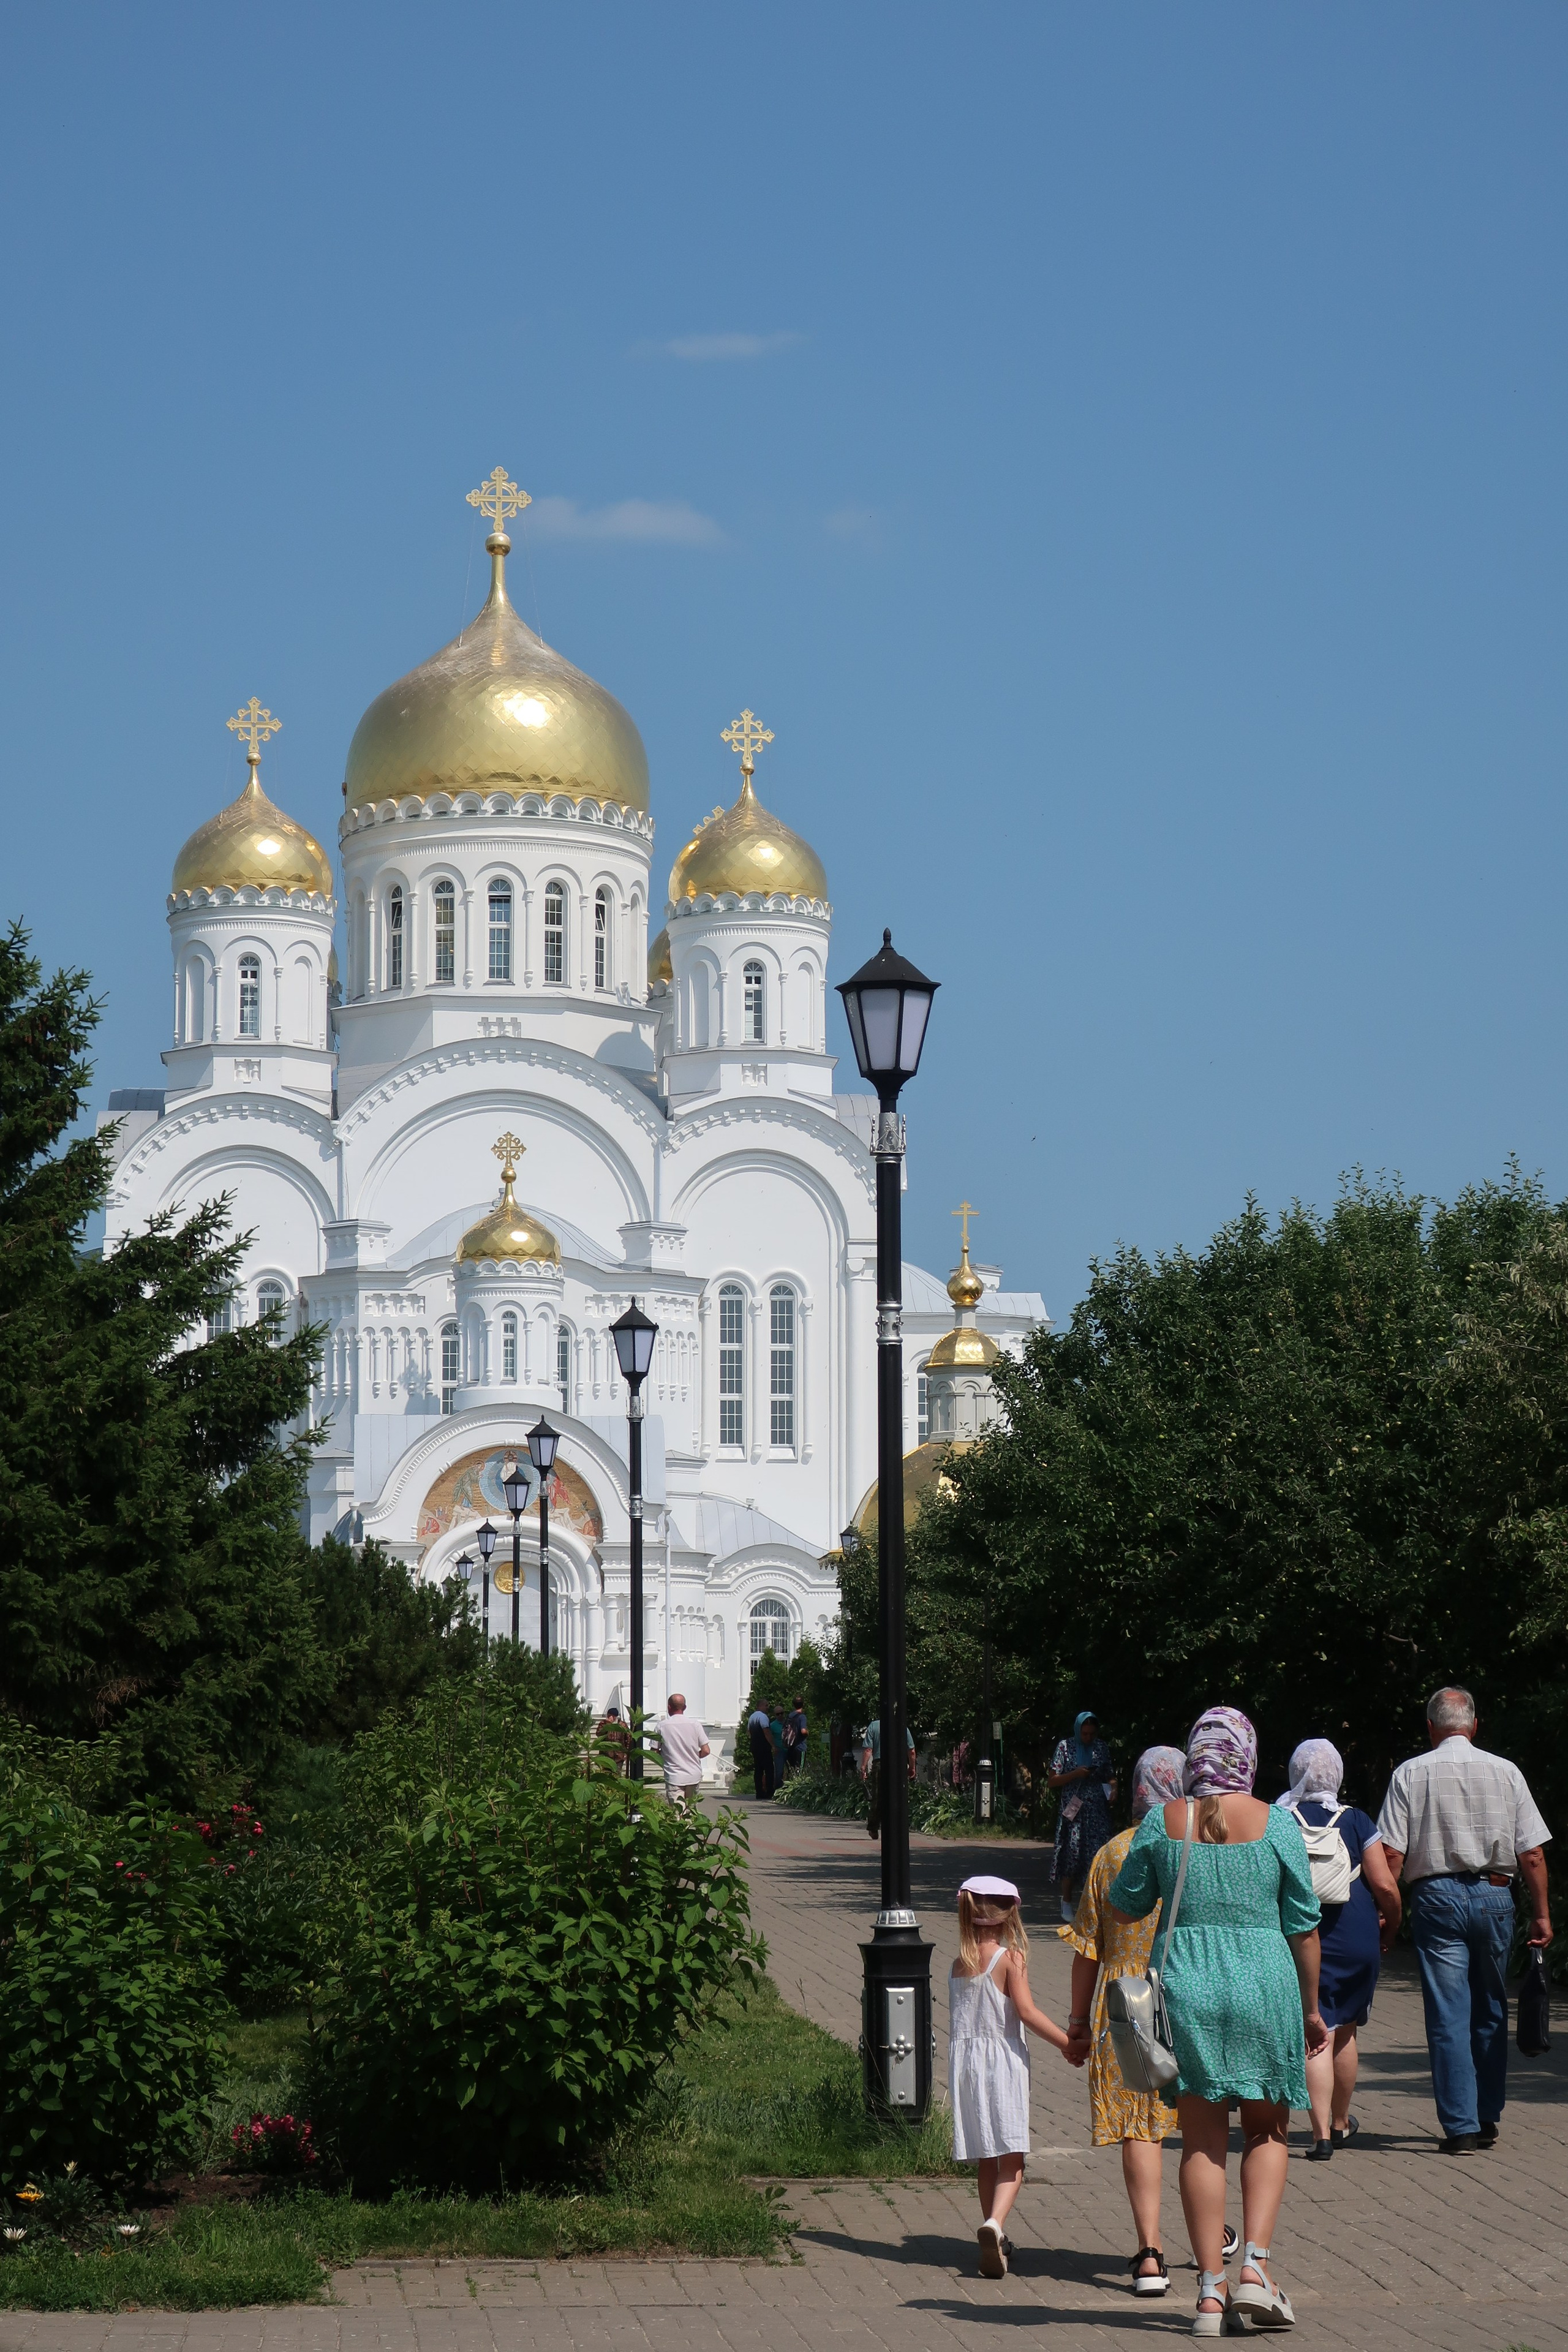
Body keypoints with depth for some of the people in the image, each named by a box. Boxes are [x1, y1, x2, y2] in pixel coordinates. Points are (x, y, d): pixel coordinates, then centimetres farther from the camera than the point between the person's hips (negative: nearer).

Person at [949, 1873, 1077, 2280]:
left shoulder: (960, 1963, 8)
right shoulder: (1010, 1958, -7)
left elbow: (959, 2019, 10)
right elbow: (1027, 2012, -15)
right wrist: (1068, 2045, -9)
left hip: (965, 2060, 5)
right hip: (1004, 2062, -5)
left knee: (987, 2160, 16)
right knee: (1011, 2160, -7)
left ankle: (993, 2236, 22)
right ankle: (995, 2223, -30)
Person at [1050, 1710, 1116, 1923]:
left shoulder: (1101, 1748, 10)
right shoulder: (1065, 1747, 2)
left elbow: (1108, 1776, 19)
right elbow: (1053, 1781, 1)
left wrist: (1113, 1790, -2)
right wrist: (1076, 1774, -14)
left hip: (1098, 1811, 2)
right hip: (1074, 1810, -2)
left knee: (1098, 1856, -8)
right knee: (1072, 1856, -4)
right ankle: (1067, 1902, 10)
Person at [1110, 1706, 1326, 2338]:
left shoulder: (1161, 1822, -1)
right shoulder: (1276, 1824, -4)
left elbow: (1127, 1905, 10)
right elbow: (1303, 1926, 1)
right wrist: (1311, 2008, 12)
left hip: (1184, 1983, 1)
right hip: (1264, 1985, -1)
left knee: (1202, 2140, 7)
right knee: (1267, 2131, 14)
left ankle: (1211, 2292, 5)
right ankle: (1254, 2266, -3)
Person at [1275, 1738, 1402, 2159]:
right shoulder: (1356, 1822, -4)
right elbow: (1384, 1886, -7)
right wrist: (1390, 1929, 11)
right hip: (1356, 1943, 1)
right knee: (1345, 2031, 18)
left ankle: (1322, 2134, -13)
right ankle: (1341, 2122, 34)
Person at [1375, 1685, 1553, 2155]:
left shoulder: (1410, 1774, 0)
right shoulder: (1506, 1772, 3)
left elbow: (1391, 1855, -5)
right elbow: (1532, 1855, 2)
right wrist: (1541, 1914, 8)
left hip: (1438, 1896, -2)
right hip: (1494, 1895, 2)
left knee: (1449, 2016, 0)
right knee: (1490, 2014, 15)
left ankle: (1461, 2127, -3)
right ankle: (1488, 2119, 21)